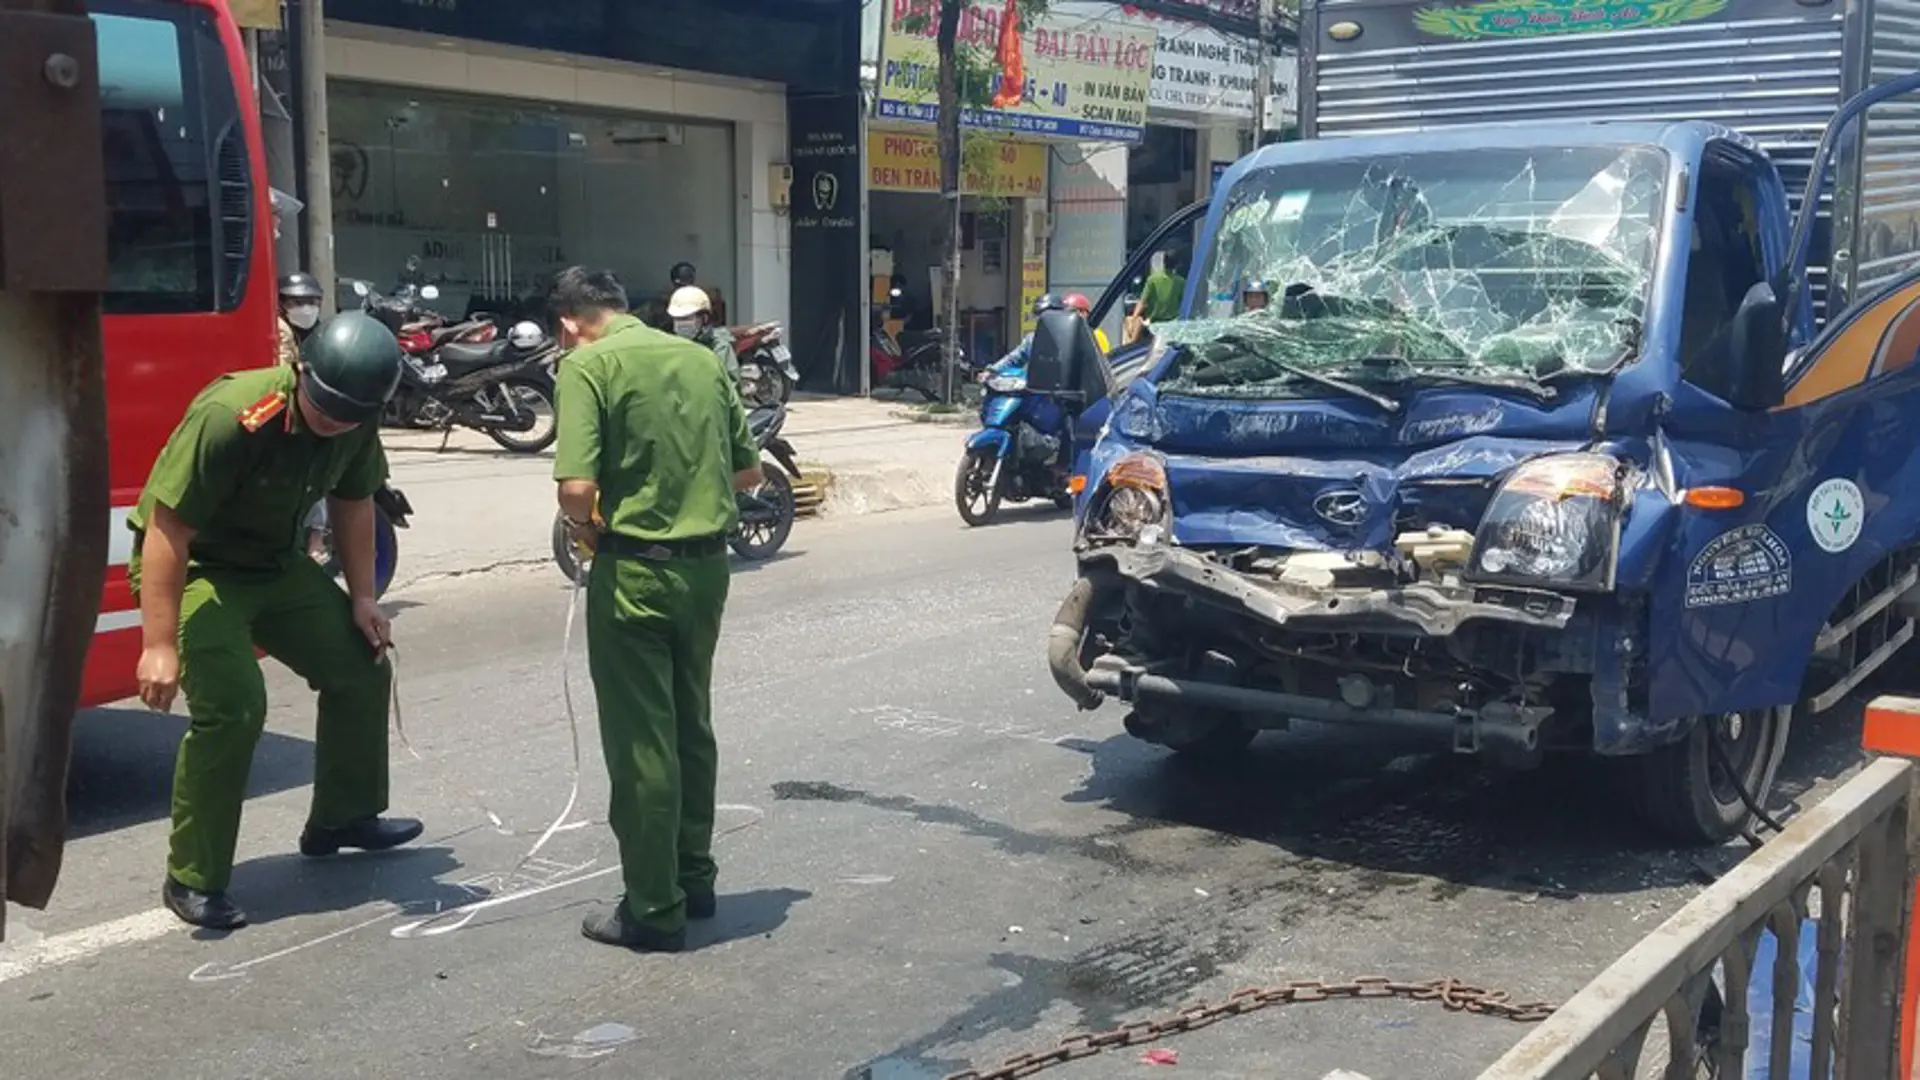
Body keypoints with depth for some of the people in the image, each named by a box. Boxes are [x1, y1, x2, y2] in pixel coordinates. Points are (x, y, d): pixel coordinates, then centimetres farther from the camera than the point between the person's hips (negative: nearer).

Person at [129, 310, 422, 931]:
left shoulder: (356, 424, -11)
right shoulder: (230, 418, -33)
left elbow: (353, 503, 7)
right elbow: (167, 529, -32)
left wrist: (361, 598, 4)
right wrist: (159, 646, -34)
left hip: (277, 564, 8)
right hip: (194, 568, -7)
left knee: (362, 667, 8)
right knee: (232, 706, -22)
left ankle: (342, 817, 29)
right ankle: (192, 881, -8)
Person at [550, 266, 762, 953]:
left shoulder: (587, 365, -9)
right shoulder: (701, 358, 10)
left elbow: (576, 486, -19)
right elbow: (748, 473, 14)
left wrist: (586, 530, 0)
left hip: (635, 569, -6)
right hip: (706, 565, 6)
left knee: (640, 742, 3)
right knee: (691, 725, 19)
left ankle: (654, 911, 12)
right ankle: (694, 880, 30)